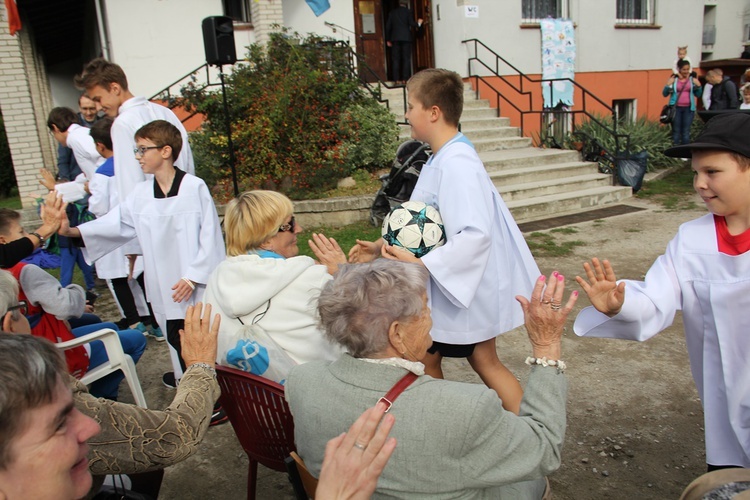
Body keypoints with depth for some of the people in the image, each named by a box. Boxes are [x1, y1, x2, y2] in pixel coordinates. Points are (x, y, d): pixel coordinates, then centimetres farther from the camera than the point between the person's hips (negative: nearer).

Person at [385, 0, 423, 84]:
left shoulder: (392, 12, 9)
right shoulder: (408, 12, 0)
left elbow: (388, 26, 6)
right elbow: (412, 24, -7)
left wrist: (388, 39, 11)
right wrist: (418, 23, 14)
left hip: (395, 38, 2)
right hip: (406, 38, -2)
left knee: (396, 59, 2)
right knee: (406, 59, 1)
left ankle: (397, 79, -3)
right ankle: (405, 79, -5)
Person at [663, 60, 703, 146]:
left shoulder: (692, 79, 6)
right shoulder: (673, 79, 2)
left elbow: (698, 94, 12)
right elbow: (664, 94, 5)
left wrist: (698, 86, -5)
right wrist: (667, 86, -13)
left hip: (688, 108, 1)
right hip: (676, 108, -1)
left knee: (686, 131, 1)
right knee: (676, 130, 0)